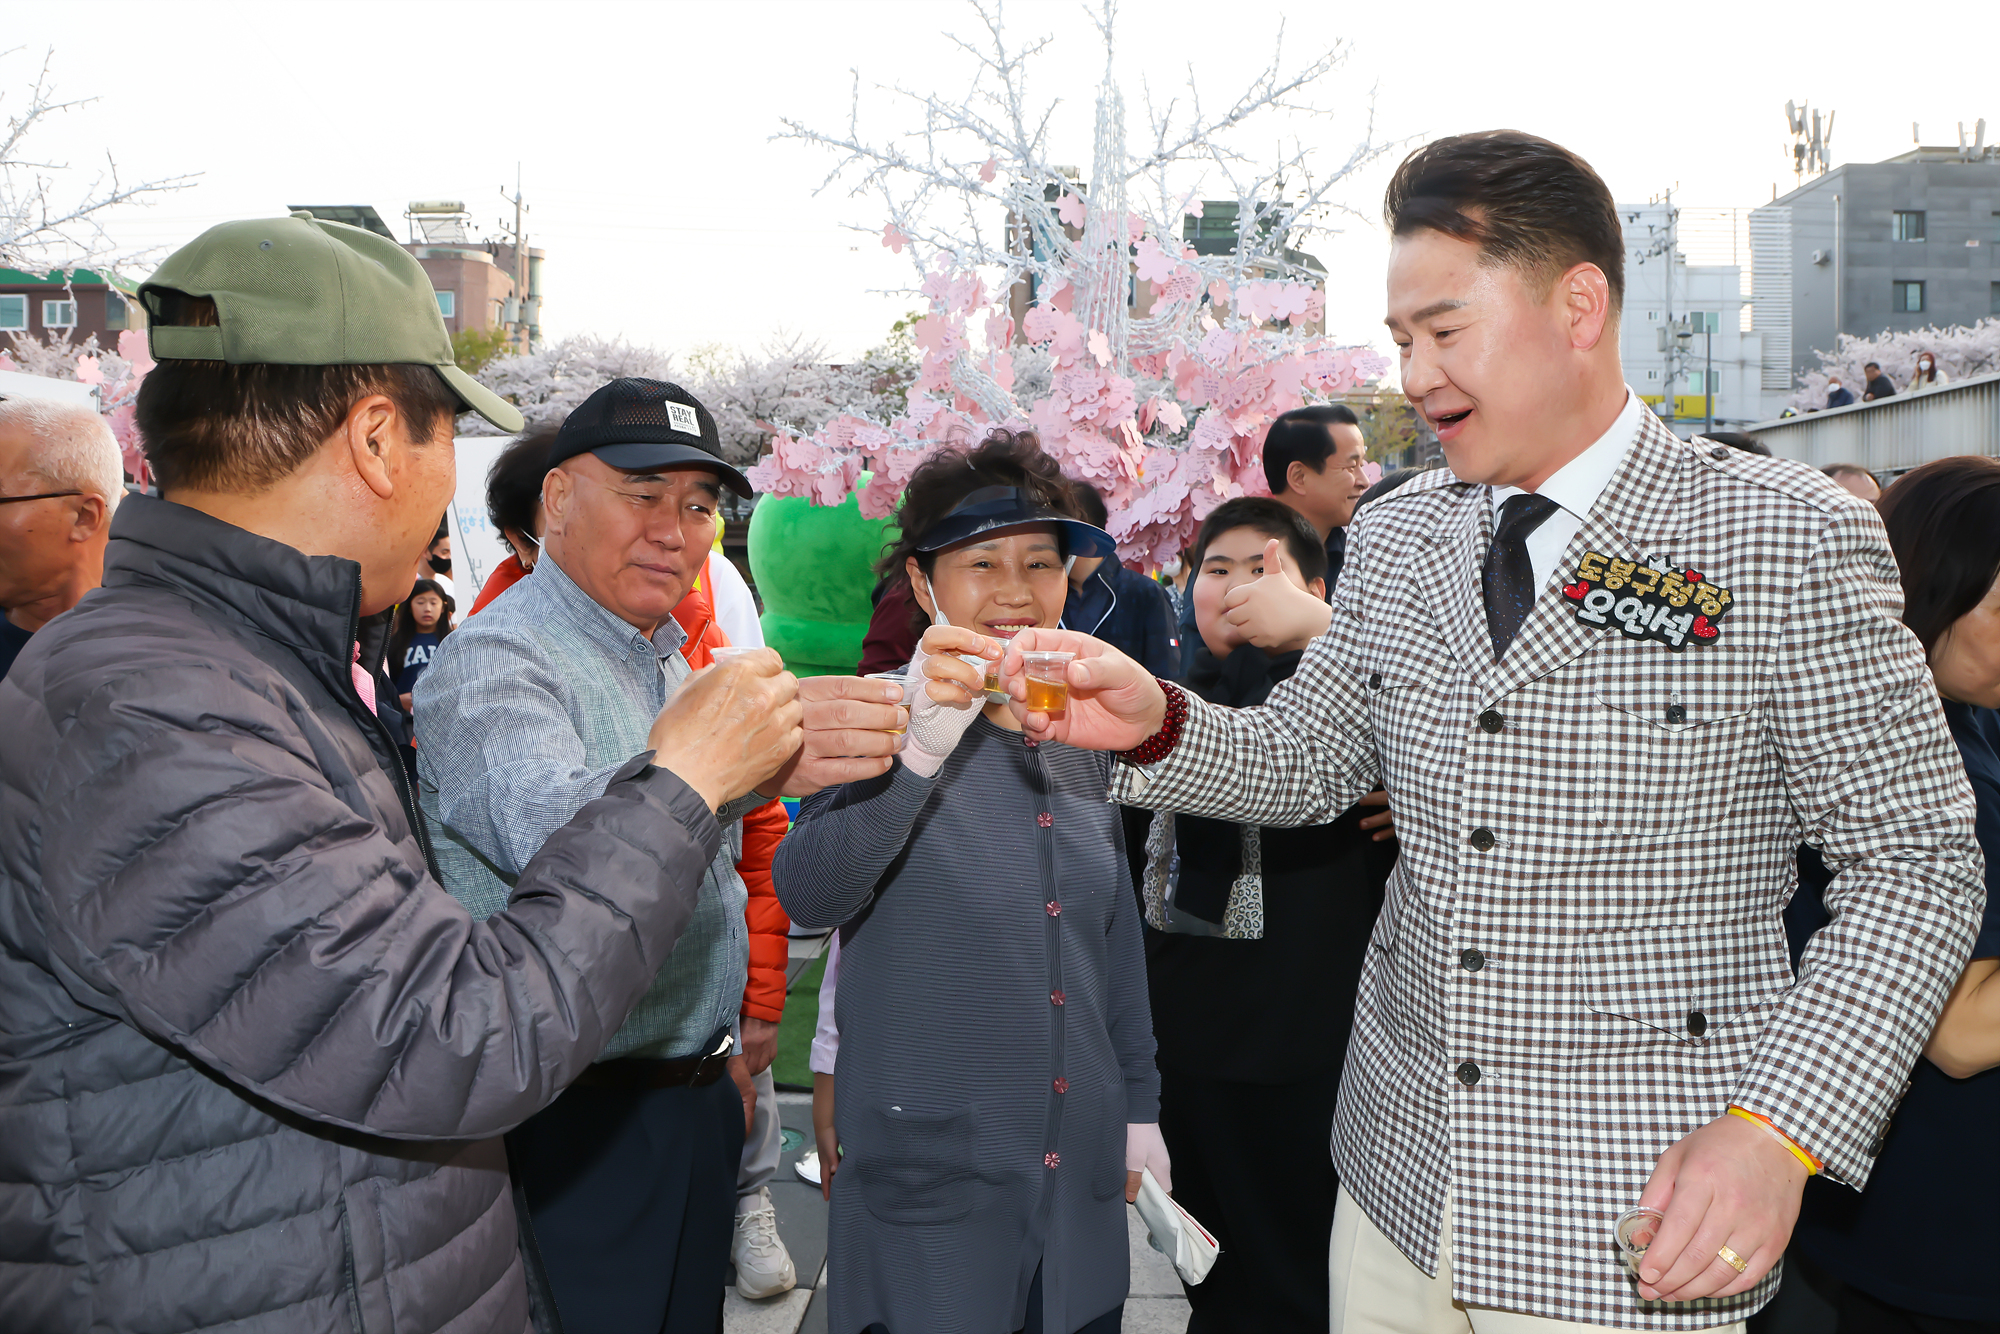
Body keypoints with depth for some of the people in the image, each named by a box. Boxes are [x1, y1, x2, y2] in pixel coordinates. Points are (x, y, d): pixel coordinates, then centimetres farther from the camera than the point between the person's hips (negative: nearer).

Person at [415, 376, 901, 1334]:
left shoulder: (669, 660, 13)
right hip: (571, 1125, -8)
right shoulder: (495, 661, -16)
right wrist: (742, 750, -52)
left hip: (694, 1102, 8)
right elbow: (548, 828, -38)